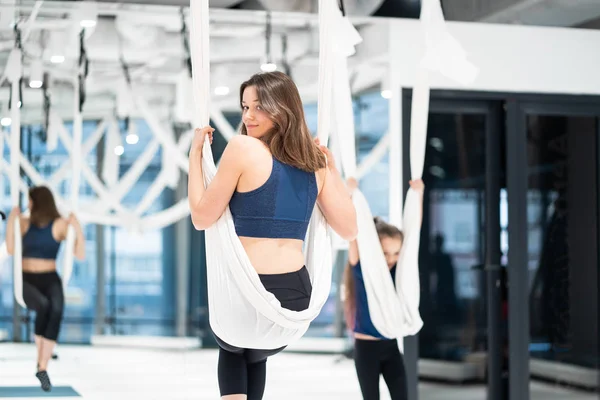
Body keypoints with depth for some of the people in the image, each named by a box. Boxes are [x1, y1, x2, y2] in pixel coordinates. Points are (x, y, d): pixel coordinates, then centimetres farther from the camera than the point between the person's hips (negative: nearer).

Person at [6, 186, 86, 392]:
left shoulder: (60, 224, -4)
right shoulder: (24, 222, 4)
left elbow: (80, 255, -11)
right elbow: (11, 250, -9)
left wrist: (78, 228, -23)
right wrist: (10, 221, -14)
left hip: (49, 280, 0)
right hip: (26, 281, 1)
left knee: (56, 309, -37)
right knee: (44, 306, -36)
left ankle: (43, 368, -34)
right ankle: (40, 361, -22)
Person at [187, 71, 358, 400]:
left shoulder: (243, 148, -9)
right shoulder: (316, 161, 7)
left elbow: (201, 217, -4)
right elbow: (348, 229, 13)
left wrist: (195, 153, 3)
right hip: (297, 294, 4)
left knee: (232, 348, 31)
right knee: (256, 354, 36)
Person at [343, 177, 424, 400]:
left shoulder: (396, 270, -1)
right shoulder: (361, 270, -11)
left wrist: (417, 194, -10)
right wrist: (351, 195, -30)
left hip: (391, 346, 4)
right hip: (366, 347, -4)